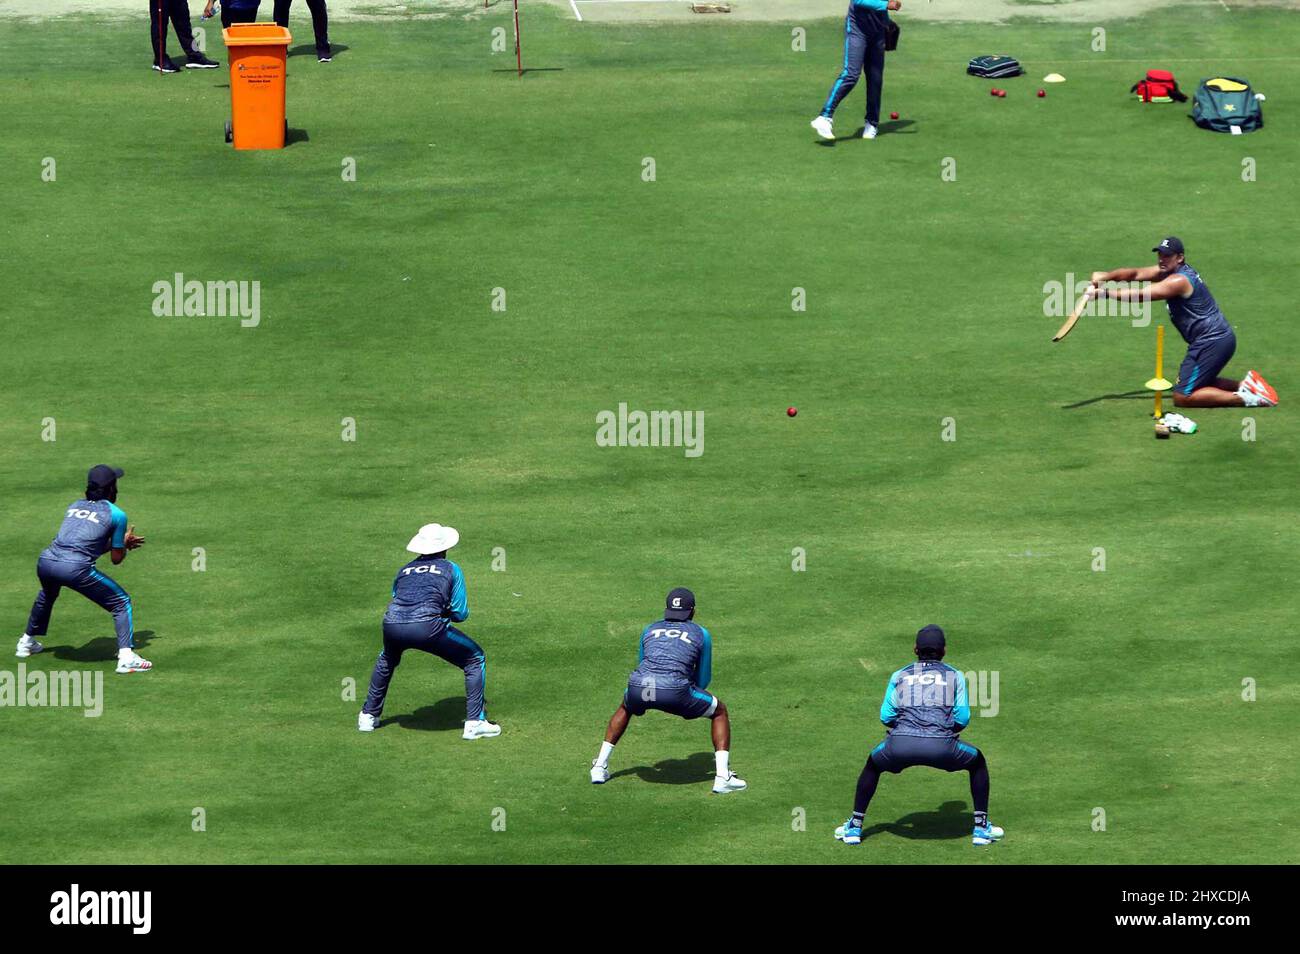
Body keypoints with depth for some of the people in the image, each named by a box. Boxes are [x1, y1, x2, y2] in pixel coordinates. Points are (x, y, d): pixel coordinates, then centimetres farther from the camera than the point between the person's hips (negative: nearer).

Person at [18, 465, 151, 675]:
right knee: (121, 602, 6)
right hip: (75, 569, -6)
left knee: (47, 594, 40)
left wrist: (121, 543, 36)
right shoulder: (116, 514, 8)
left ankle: (27, 642, 51)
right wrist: (124, 544, 33)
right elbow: (116, 558, 12)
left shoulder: (74, 506, 25)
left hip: (45, 562, 6)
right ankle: (126, 656, -10)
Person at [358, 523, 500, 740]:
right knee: (475, 659, 13)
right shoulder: (451, 569, 17)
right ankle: (474, 722, 4)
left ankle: (368, 716, 39)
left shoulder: (405, 570, 27)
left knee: (387, 660, 39)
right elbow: (461, 614, 11)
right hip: (427, 626, -4)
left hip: (392, 625, 4)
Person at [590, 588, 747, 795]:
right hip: (675, 690, -3)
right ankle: (722, 777, 8)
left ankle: (599, 768, 35)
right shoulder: (701, 634, 21)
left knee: (625, 707, 39)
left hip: (639, 686, 3)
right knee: (720, 712, 21)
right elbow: (703, 680, 25)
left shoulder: (649, 630, 29)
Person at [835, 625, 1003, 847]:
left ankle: (854, 827, 30)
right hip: (941, 746, -1)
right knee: (977, 762, 28)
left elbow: (886, 716, 15)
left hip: (900, 745, 1)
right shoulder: (955, 676, 19)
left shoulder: (899, 676, 22)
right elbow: (963, 718, 12)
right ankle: (981, 828, 24)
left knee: (873, 764, 34)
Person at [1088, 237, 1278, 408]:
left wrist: (1105, 293, -28)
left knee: (1182, 397, -8)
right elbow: (1135, 274, 3)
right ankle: (1245, 384, 15)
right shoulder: (1168, 270, 10)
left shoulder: (1178, 280, -20)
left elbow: (1141, 295, -27)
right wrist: (1105, 276, -13)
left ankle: (1245, 398, -12)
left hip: (1212, 342, -10)